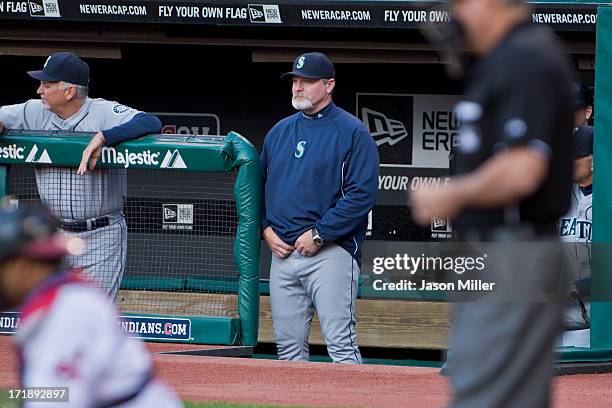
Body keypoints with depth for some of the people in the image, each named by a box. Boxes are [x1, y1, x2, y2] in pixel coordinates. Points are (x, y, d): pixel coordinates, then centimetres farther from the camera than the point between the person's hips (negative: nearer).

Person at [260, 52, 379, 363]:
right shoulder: (279, 131, 18)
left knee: (341, 345, -13)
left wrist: (319, 235, -15)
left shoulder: (352, 132, -3)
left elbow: (363, 193, -11)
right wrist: (266, 229, 5)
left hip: (330, 253, -7)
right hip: (282, 253, 7)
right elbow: (259, 184, 23)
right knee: (288, 346, 7)